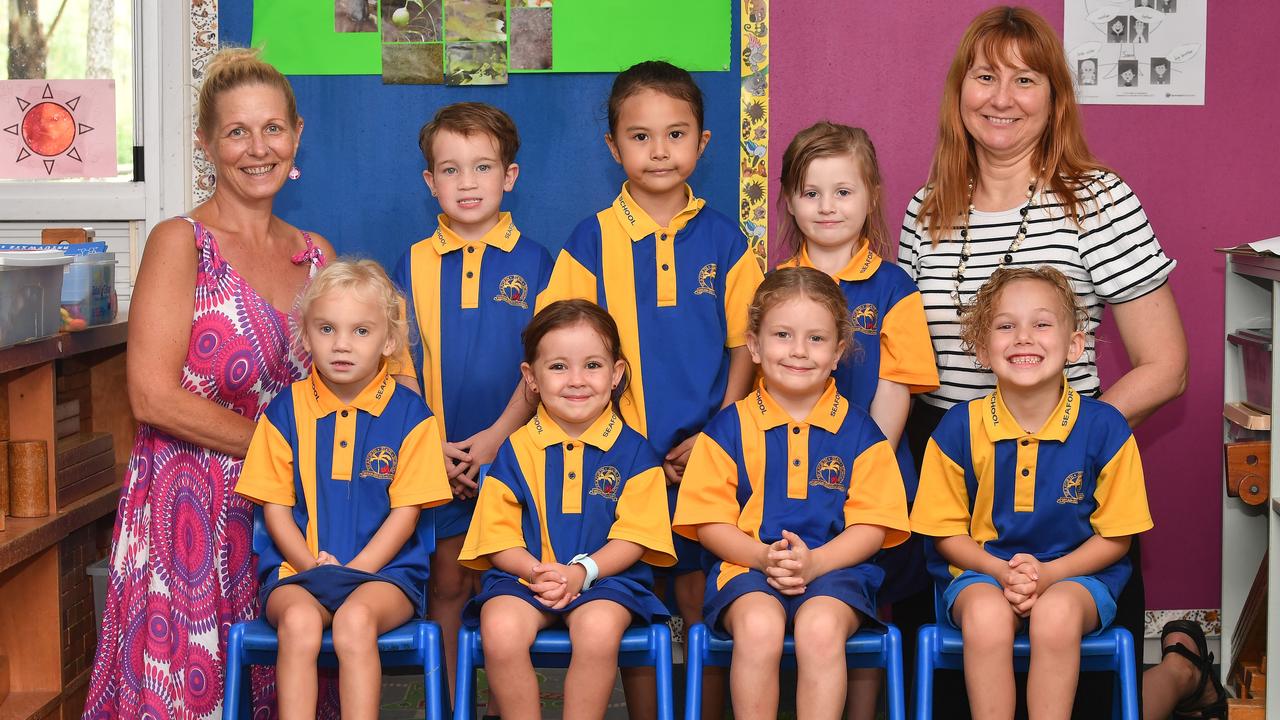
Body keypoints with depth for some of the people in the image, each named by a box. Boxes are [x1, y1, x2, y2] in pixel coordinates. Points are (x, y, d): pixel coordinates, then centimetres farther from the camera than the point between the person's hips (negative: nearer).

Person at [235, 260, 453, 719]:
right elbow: (275, 506, 7)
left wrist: (354, 569, -12)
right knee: (298, 620, -30)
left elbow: (406, 510, -1)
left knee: (355, 618, -32)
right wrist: (312, 565, -9)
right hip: (296, 567, 1)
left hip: (384, 569, -1)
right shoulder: (285, 411, 7)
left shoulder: (409, 414, 2)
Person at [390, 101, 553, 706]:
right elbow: (401, 365, 3)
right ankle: (449, 707, 17)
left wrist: (496, 436, -14)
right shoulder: (414, 264, 4)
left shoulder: (532, 263, 0)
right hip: (436, 458, 1)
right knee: (448, 587, 6)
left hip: (511, 451, -1)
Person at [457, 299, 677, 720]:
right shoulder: (515, 451, 6)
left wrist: (582, 571, -16)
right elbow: (498, 535, 3)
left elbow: (634, 535, -1)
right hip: (523, 577, 1)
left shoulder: (633, 452, 5)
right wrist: (537, 571, -16)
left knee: (598, 630, -34)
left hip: (606, 578, -1)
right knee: (500, 631, -30)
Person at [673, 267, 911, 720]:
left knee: (821, 627, -33)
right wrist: (764, 558, -14)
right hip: (747, 567, 0)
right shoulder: (729, 428, 8)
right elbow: (709, 522, 5)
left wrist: (814, 561, -14)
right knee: (758, 626, -33)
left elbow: (872, 525, 3)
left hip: (834, 568, 0)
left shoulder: (858, 430, 8)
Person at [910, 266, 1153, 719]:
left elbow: (1115, 536, 0)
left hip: (1076, 573, 0)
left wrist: (1048, 574, -16)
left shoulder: (1105, 428, -6)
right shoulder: (958, 429, -4)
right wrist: (1003, 572, -15)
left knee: (1056, 613, -34)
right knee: (986, 613, -33)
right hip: (983, 571, 1)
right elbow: (948, 532, 4)